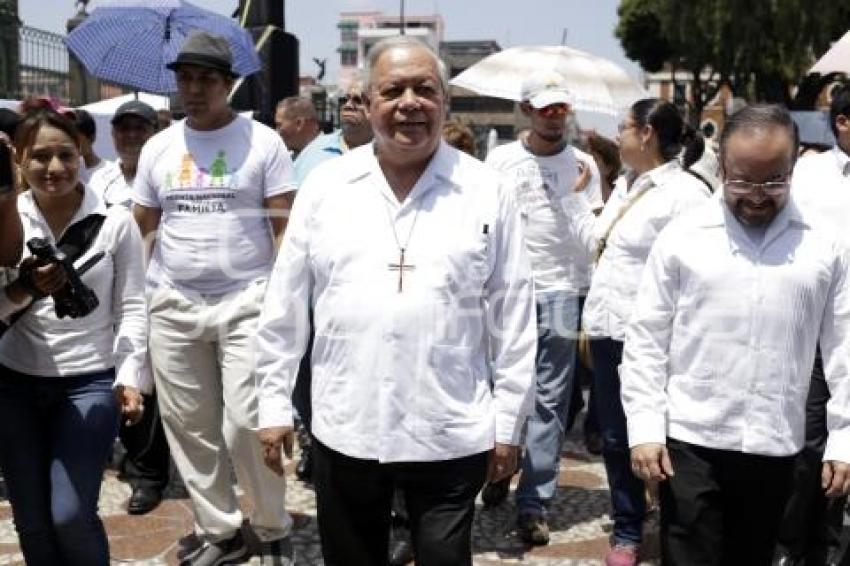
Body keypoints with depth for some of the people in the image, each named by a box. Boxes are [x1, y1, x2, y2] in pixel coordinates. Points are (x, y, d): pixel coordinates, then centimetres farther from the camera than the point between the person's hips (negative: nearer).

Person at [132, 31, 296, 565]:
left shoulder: (263, 141, -1)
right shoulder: (157, 147, 10)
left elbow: (285, 229, -2)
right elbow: (139, 230, 15)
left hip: (247, 301, -4)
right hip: (173, 306, 4)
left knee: (247, 423, -8)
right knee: (190, 426, 8)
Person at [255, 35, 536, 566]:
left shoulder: (487, 192, -2)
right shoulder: (325, 185, 2)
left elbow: (514, 317, 1)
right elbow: (285, 307, 6)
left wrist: (509, 422, 1)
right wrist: (274, 403, 5)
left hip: (452, 436, -2)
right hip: (344, 431, 2)